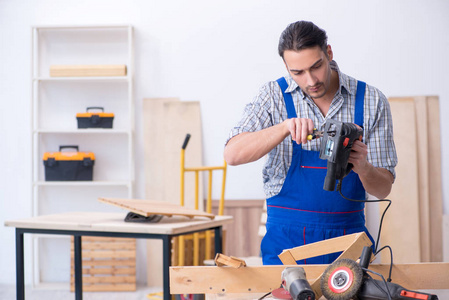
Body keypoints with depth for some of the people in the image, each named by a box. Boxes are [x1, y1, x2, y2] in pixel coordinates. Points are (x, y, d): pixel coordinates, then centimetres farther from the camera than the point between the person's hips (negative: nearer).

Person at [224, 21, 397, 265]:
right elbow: (233, 154, -14)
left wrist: (362, 167, -22)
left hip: (348, 236, 1)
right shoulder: (274, 96, -2)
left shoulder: (371, 101, 0)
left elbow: (383, 189, 1)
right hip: (287, 238, -1)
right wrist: (286, 126, -27)